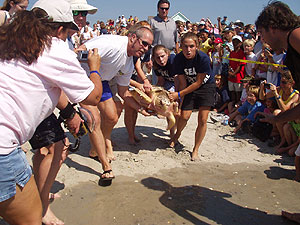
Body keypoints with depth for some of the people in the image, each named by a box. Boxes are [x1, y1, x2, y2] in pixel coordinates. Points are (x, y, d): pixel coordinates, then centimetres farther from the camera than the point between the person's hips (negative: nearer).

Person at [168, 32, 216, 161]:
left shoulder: (203, 58, -29)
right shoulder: (178, 59, -19)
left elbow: (198, 83, -22)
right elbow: (183, 82, -11)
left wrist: (179, 94, -24)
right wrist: (180, 99, -17)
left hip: (206, 86, -2)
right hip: (190, 86, 2)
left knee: (202, 120, -9)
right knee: (184, 116, -9)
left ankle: (195, 150, 9)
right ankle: (177, 135, 27)